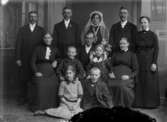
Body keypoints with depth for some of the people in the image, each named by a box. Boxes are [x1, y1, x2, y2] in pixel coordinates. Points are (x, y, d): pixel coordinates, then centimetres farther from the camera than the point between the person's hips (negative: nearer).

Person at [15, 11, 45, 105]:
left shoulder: (41, 30, 8)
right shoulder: (22, 30, 9)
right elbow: (18, 44, 4)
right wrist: (18, 58, -3)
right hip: (25, 59, 1)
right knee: (23, 79, 2)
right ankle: (23, 97, 14)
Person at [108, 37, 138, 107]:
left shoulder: (132, 55, 15)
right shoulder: (115, 54, 26)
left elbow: (136, 70, 7)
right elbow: (110, 65, 17)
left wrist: (129, 76, -11)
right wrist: (110, 72, -5)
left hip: (126, 77, -2)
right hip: (115, 76, 2)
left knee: (122, 86, -35)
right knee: (110, 85, -31)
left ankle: (124, 106, -20)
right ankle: (114, 106, -21)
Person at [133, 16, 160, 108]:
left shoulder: (153, 35, -2)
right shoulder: (137, 35, 7)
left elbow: (156, 49, -6)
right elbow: (134, 48, 8)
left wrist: (154, 63, -13)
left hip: (149, 61, -3)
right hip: (138, 60, 3)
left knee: (150, 82, 1)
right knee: (139, 81, 4)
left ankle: (151, 103, 11)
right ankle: (139, 102, 13)